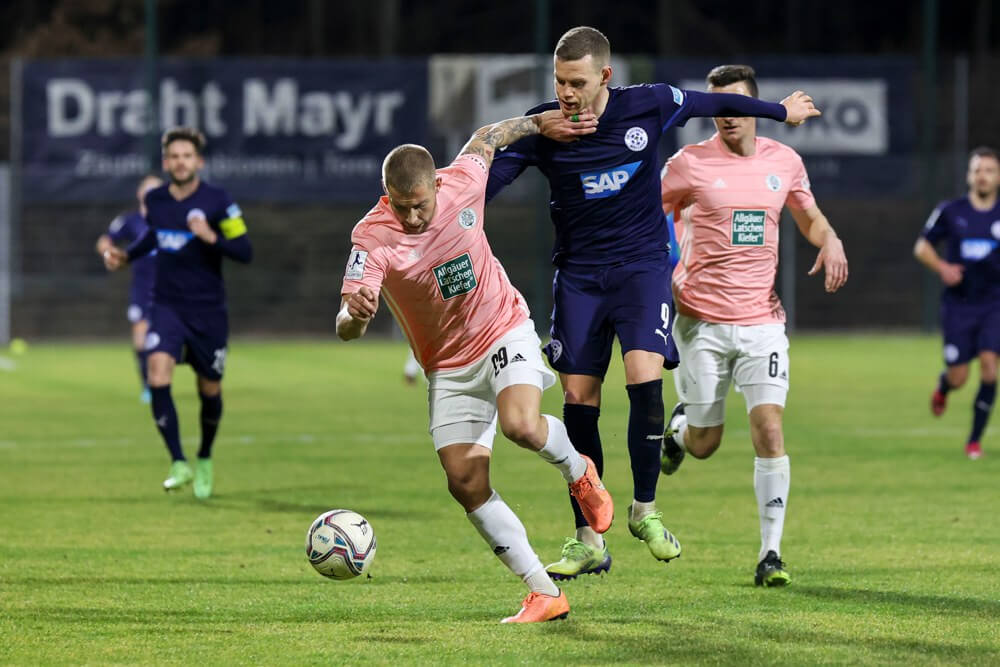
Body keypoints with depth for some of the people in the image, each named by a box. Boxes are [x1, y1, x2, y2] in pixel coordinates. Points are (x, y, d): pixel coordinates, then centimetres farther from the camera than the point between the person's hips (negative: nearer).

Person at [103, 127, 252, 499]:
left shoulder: (217, 202, -11)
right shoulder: (154, 200, 2)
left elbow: (245, 252, -12)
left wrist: (211, 237, -28)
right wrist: (126, 256, 10)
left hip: (208, 311, -2)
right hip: (167, 306, 2)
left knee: (210, 390, 9)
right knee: (159, 373, -22)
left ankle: (204, 460, 36)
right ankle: (178, 463, -18)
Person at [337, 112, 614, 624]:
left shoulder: (462, 183, -15)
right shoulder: (372, 239, -21)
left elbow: (486, 139, 9)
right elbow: (346, 326, -29)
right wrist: (356, 315, -52)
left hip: (505, 331, -1)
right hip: (448, 366, 1)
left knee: (521, 425, -30)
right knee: (465, 482, -7)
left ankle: (578, 472, 7)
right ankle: (544, 594, 2)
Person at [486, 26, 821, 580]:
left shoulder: (648, 106, -10)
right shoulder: (541, 129, -11)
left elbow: (713, 103, 8)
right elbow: (488, 179, -18)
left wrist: (780, 111, 22)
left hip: (641, 264, -1)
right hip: (578, 274, 1)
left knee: (644, 377, -22)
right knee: (578, 401, -2)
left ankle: (644, 509, -1)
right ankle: (588, 541, 8)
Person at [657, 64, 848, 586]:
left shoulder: (784, 161, 5)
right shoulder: (689, 164, -4)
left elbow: (809, 217, 21)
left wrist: (830, 242, -1)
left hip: (762, 319, 2)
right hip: (701, 322, -2)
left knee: (769, 427, -13)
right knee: (705, 445, 5)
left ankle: (771, 553, -9)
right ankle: (681, 424, 44)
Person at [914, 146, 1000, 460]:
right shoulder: (950, 212, -2)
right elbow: (922, 247, 7)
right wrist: (942, 267, -11)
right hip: (958, 304, 0)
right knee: (958, 377, -2)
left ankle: (975, 440, -4)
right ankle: (942, 387, 39)